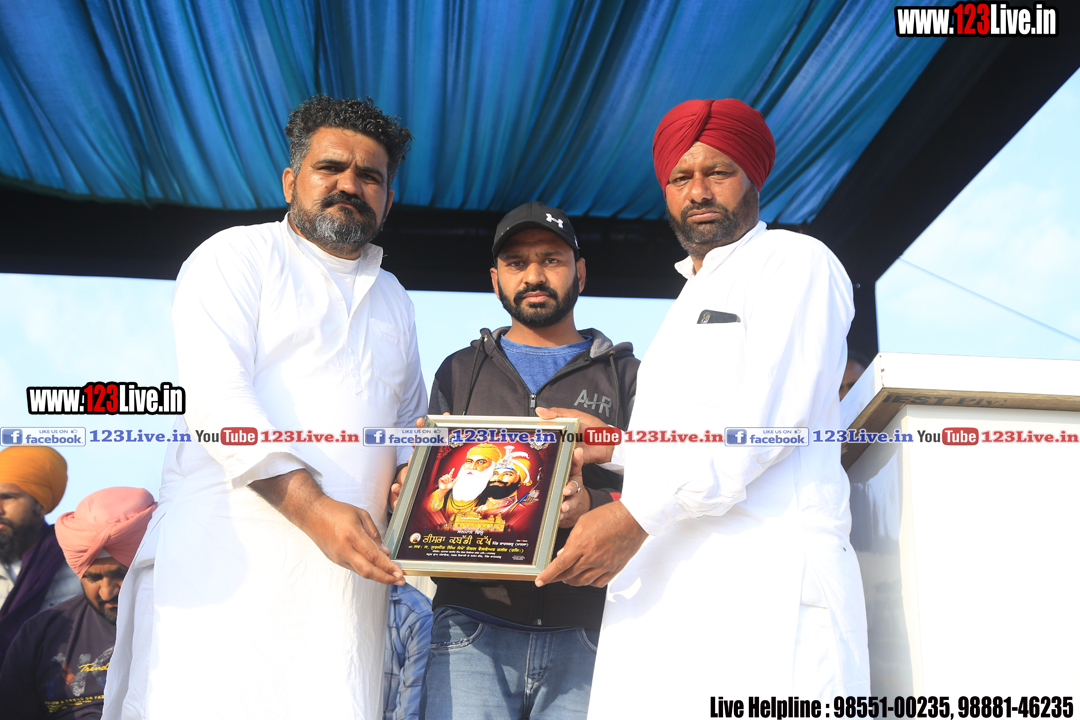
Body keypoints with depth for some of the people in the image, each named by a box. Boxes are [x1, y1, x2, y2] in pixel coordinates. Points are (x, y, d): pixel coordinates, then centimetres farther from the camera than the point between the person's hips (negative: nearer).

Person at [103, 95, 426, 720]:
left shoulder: (393, 300, 25)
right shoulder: (235, 258, 6)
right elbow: (215, 397, -9)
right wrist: (314, 509, -20)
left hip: (349, 568, 5)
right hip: (227, 561, -4)